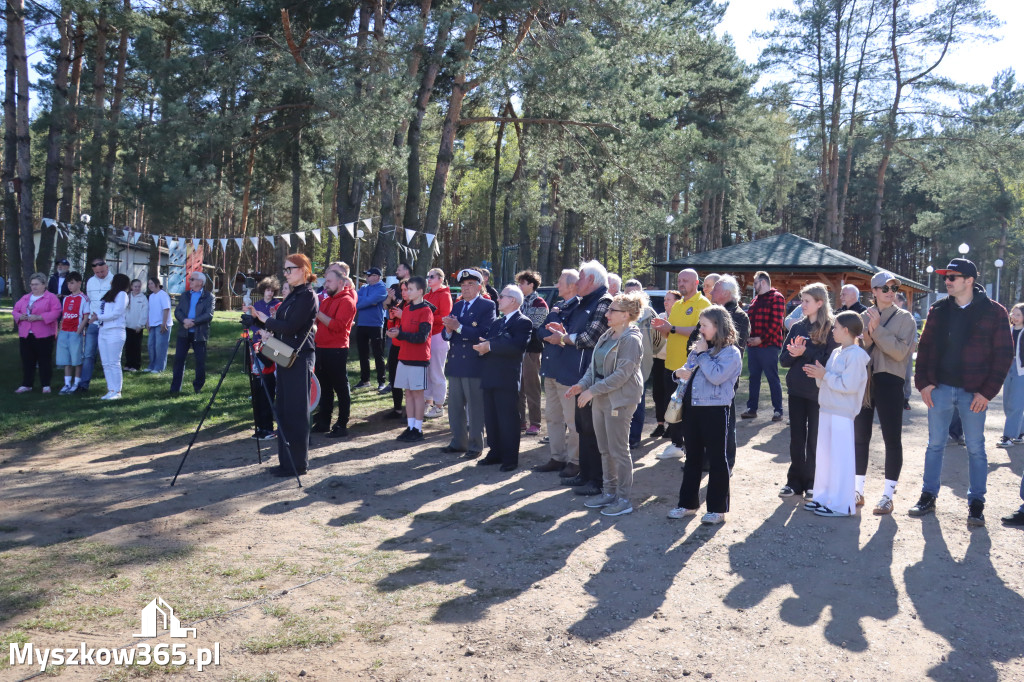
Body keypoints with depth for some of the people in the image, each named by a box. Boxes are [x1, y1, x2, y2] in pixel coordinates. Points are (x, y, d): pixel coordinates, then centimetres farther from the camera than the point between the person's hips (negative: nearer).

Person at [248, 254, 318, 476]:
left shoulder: (307, 296, -13)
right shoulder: (293, 294, 15)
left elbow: (289, 326, -19)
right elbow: (282, 324, 15)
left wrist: (264, 318, -8)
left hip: (299, 358, -9)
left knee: (296, 410, -4)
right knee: (284, 408, 12)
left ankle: (297, 463, 4)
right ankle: (286, 460, 21)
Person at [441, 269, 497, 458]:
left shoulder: (487, 306, -6)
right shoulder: (457, 306, 16)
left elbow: (482, 334, -19)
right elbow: (446, 335, 12)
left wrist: (458, 327, -23)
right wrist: (448, 330, -11)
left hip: (474, 365, -7)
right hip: (455, 364, 7)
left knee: (475, 407, 1)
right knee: (455, 406, 14)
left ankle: (475, 445, 11)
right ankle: (458, 442, 26)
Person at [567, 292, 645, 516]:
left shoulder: (631, 339, -14)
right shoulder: (607, 336, 12)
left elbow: (622, 374, -21)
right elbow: (594, 365, 14)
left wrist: (593, 390, -20)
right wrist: (582, 384, -3)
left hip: (619, 401, -9)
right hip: (601, 399, 9)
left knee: (618, 451, -1)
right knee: (605, 450, 15)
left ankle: (624, 499, 10)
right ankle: (609, 492, 27)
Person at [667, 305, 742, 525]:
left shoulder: (730, 352, -9)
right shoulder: (699, 347, 13)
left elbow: (716, 376, -24)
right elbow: (687, 369, 21)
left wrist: (703, 354, -15)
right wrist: (679, 372, -2)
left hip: (715, 410, -7)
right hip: (691, 407, 7)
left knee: (716, 459, 3)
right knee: (692, 457, 15)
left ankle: (718, 509, 12)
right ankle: (688, 503, 25)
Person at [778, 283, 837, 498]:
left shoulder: (830, 329, -6)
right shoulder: (798, 327, 8)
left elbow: (830, 361, -14)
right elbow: (783, 359, 5)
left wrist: (805, 353, -21)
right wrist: (794, 354, -15)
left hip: (818, 391, -4)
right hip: (796, 390, 4)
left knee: (815, 438, 6)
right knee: (796, 437, 9)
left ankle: (812, 482, 17)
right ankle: (795, 481, 18)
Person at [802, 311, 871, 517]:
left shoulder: (855, 355, -14)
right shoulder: (836, 353, 14)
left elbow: (849, 384, -23)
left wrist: (825, 375, -16)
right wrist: (818, 376, 0)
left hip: (842, 414, -9)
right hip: (827, 411, 9)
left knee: (840, 457, -4)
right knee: (824, 456, 14)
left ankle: (841, 505, 4)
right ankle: (824, 497, 24)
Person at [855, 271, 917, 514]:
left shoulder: (905, 318, -1)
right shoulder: (863, 317, 7)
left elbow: (901, 352, -14)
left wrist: (877, 330, -15)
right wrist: (866, 339, -14)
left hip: (889, 381, -3)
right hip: (863, 379, 3)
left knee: (892, 438, 0)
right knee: (860, 436, 9)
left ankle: (888, 495, 7)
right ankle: (858, 490, 21)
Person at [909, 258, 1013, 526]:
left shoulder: (994, 312, -4)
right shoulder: (938, 310, 6)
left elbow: (1004, 354, -4)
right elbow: (924, 347, 8)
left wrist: (988, 391, -10)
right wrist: (923, 382, -2)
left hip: (974, 393, -3)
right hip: (939, 388, 3)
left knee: (975, 448, 6)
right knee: (935, 444, 10)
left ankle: (976, 504, 17)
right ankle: (928, 496, 20)